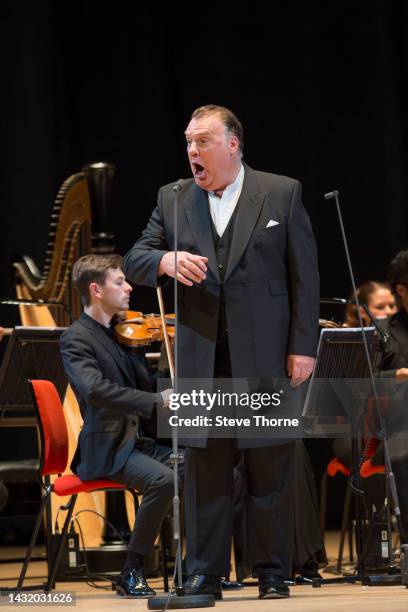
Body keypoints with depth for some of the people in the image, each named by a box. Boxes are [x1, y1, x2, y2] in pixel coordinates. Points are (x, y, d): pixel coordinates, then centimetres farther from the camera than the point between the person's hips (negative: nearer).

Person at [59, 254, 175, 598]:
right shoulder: (76, 338, -9)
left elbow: (147, 387, 13)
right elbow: (95, 389, -27)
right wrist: (158, 401, -32)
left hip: (137, 442, 8)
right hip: (105, 450, -8)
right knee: (163, 478, -32)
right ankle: (131, 574, -20)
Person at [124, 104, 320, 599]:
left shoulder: (282, 194, 3)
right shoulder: (172, 199, 11)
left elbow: (304, 275, 1)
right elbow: (133, 262, 6)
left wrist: (303, 346, -6)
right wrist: (166, 260, -17)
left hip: (265, 354, -2)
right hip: (201, 355, 3)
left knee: (270, 467, 2)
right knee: (204, 466, 3)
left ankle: (272, 573, 10)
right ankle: (204, 575, 9)